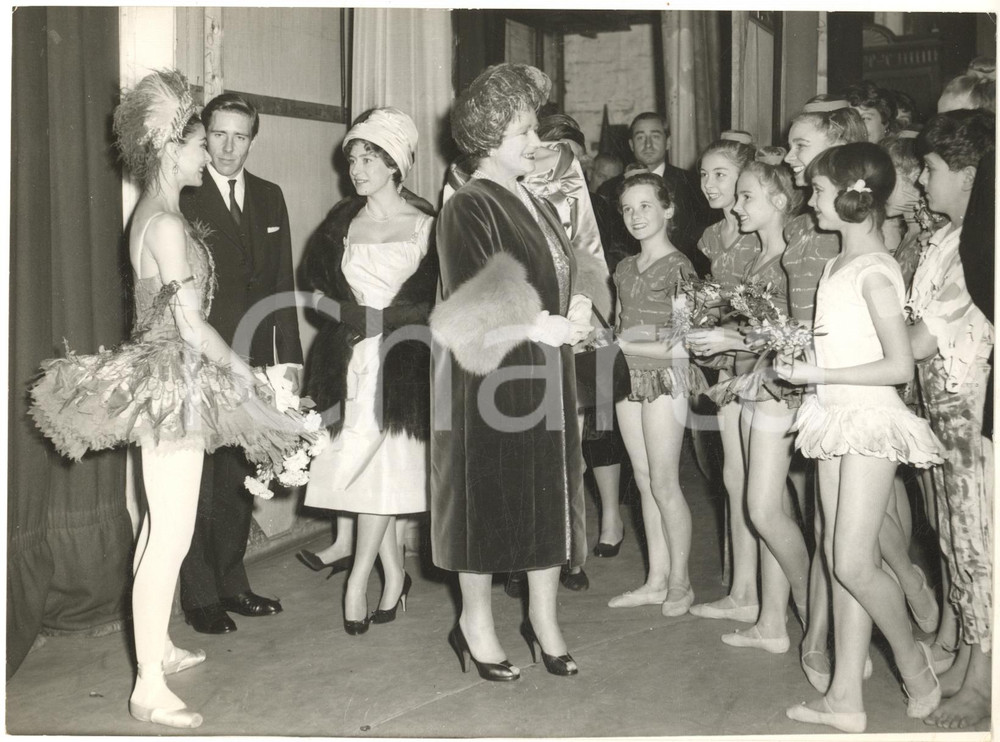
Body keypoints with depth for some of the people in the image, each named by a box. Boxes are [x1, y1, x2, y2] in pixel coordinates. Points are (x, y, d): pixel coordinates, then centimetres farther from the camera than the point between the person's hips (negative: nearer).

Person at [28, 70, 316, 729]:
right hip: (174, 383, -10)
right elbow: (190, 323, -19)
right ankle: (150, 688, 0)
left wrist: (229, 366, 16)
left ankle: (158, 644, 34)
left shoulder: (153, 215, 13)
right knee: (172, 536, -7)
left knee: (162, 525, 19)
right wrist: (243, 372, -8)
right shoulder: (168, 223, -17)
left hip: (161, 377, 10)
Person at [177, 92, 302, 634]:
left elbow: (282, 281, 12)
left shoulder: (269, 198, 12)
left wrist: (289, 357, 7)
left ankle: (231, 583, 26)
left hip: (252, 362, 5)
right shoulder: (182, 197, -5)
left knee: (240, 479, 13)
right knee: (199, 483, 1)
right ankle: (200, 597, 13)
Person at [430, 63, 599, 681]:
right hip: (490, 378, -7)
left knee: (550, 493, 11)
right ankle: (476, 622, 21)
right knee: (489, 497, 4)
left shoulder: (538, 206, 13)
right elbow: (470, 307, -19)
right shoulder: (468, 209, -11)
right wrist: (540, 327, -24)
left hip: (547, 376, 7)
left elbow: (565, 284, 19)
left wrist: (575, 314, 1)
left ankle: (544, 617, 25)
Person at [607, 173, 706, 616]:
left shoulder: (678, 268, -8)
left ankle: (680, 582, 10)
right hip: (629, 378, 7)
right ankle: (656, 580, 17)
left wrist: (622, 346, -14)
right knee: (645, 482, 10)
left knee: (664, 483, -2)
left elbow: (678, 343, -12)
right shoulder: (625, 269, 13)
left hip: (665, 378, -7)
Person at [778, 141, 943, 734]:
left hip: (871, 420, -8)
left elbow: (899, 366, -18)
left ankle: (914, 660, 21)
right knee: (842, 558, 8)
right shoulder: (838, 265, 11)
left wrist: (817, 374, -18)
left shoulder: (875, 270, -14)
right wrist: (795, 357, 2)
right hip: (837, 418, 8)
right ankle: (846, 699, 15)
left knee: (854, 562, -6)